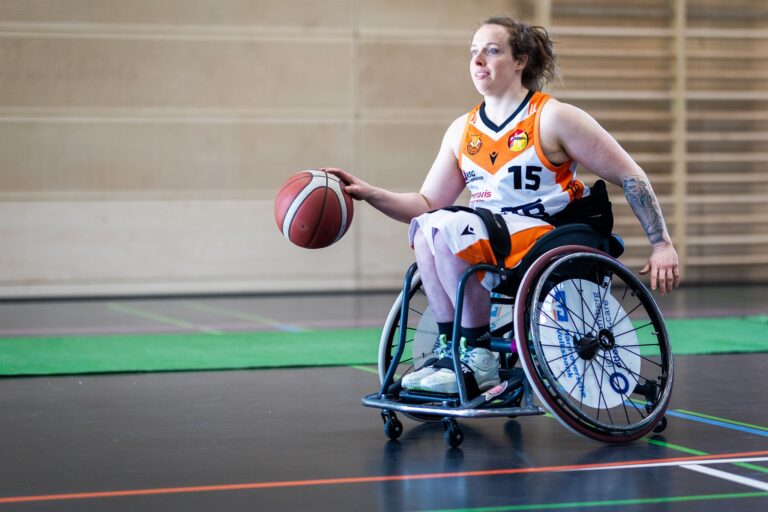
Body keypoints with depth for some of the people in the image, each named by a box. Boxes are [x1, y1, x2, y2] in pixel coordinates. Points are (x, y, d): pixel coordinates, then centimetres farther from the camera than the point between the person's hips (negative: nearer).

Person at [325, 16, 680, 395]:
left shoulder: (553, 118, -5)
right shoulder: (462, 131, 11)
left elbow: (630, 177, -2)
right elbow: (427, 203, 11)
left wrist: (661, 244, -7)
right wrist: (368, 193, -5)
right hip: (493, 246, 6)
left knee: (447, 227, -26)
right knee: (424, 226, -20)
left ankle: (479, 360, -18)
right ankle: (448, 348, -13)